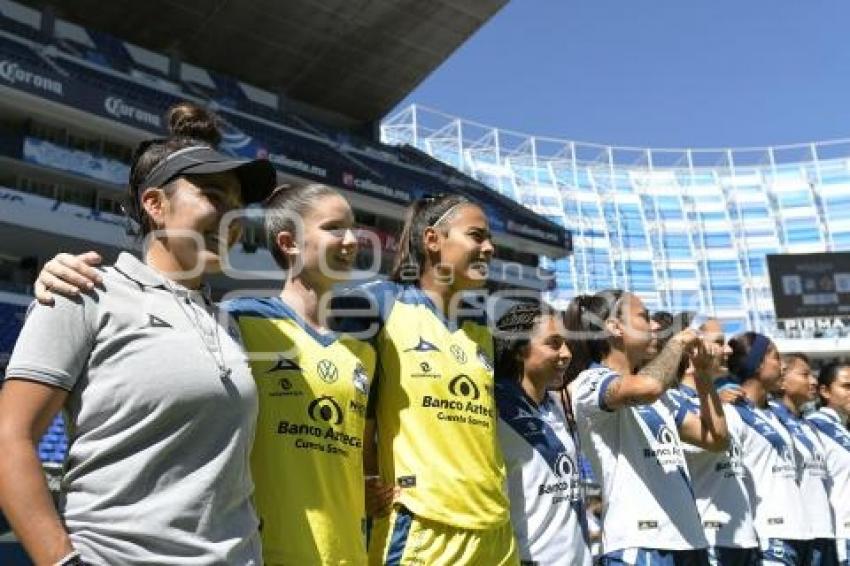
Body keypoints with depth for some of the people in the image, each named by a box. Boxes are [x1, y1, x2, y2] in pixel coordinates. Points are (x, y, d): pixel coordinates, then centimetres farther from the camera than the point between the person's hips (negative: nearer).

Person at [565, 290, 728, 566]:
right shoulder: (591, 382, -8)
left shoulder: (658, 398, 19)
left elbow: (717, 438, 20)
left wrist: (703, 372, 12)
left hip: (688, 539, 8)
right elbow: (648, 387, -29)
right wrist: (678, 342, -10)